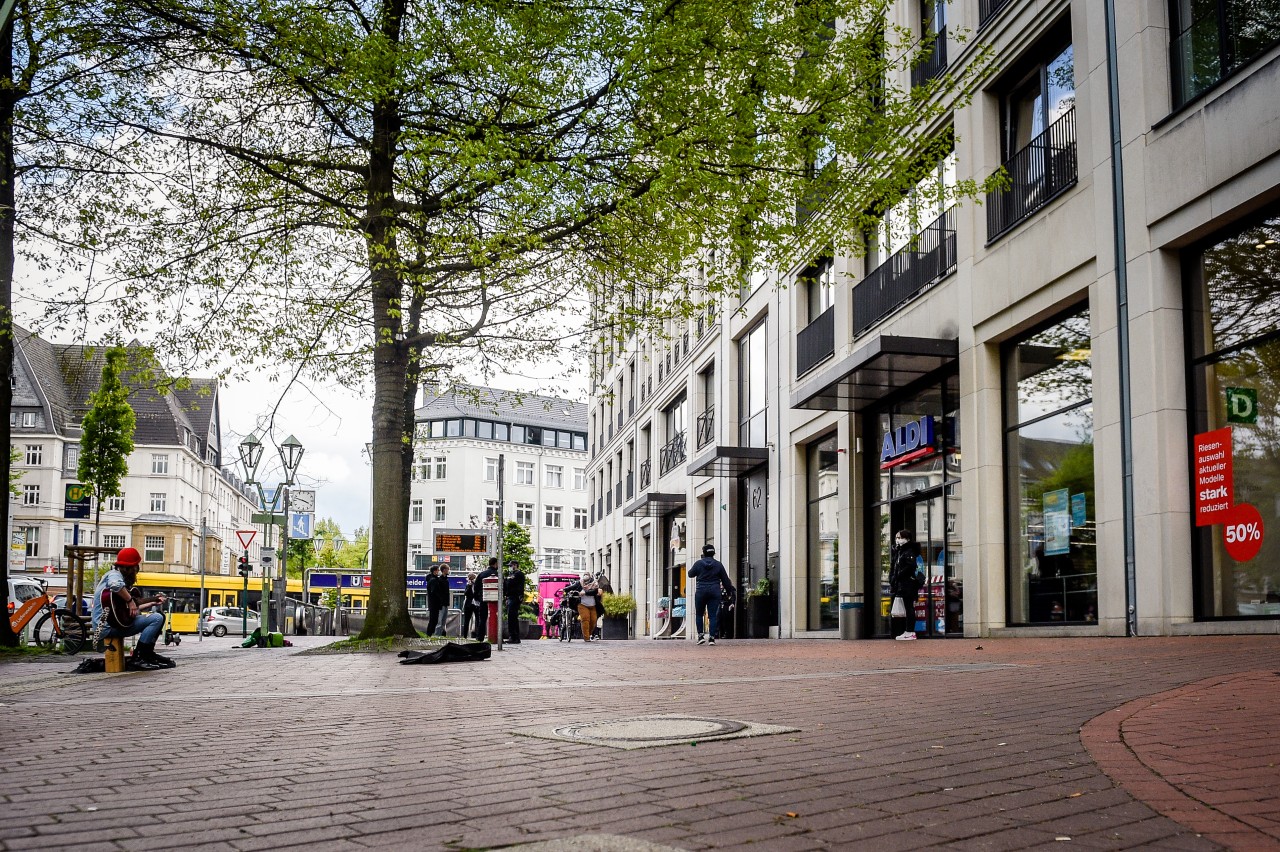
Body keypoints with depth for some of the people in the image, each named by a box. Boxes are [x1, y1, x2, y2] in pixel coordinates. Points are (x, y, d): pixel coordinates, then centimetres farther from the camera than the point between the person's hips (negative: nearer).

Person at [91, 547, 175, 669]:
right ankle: (138, 658, -17)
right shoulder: (114, 574, -8)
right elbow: (116, 585, -37)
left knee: (159, 614, 18)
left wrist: (153, 602, 20)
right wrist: (130, 600, -25)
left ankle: (149, 654, 17)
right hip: (108, 625, -11)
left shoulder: (121, 576, 22)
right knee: (157, 618, -20)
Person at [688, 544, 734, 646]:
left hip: (701, 591, -1)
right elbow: (725, 579, 6)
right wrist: (730, 589, 18)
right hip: (715, 592, 1)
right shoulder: (718, 564, 2)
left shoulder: (698, 563, -4)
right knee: (713, 615, 1)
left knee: (699, 614, 13)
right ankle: (712, 637, -6)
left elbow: (690, 574, 10)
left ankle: (700, 635, 4)